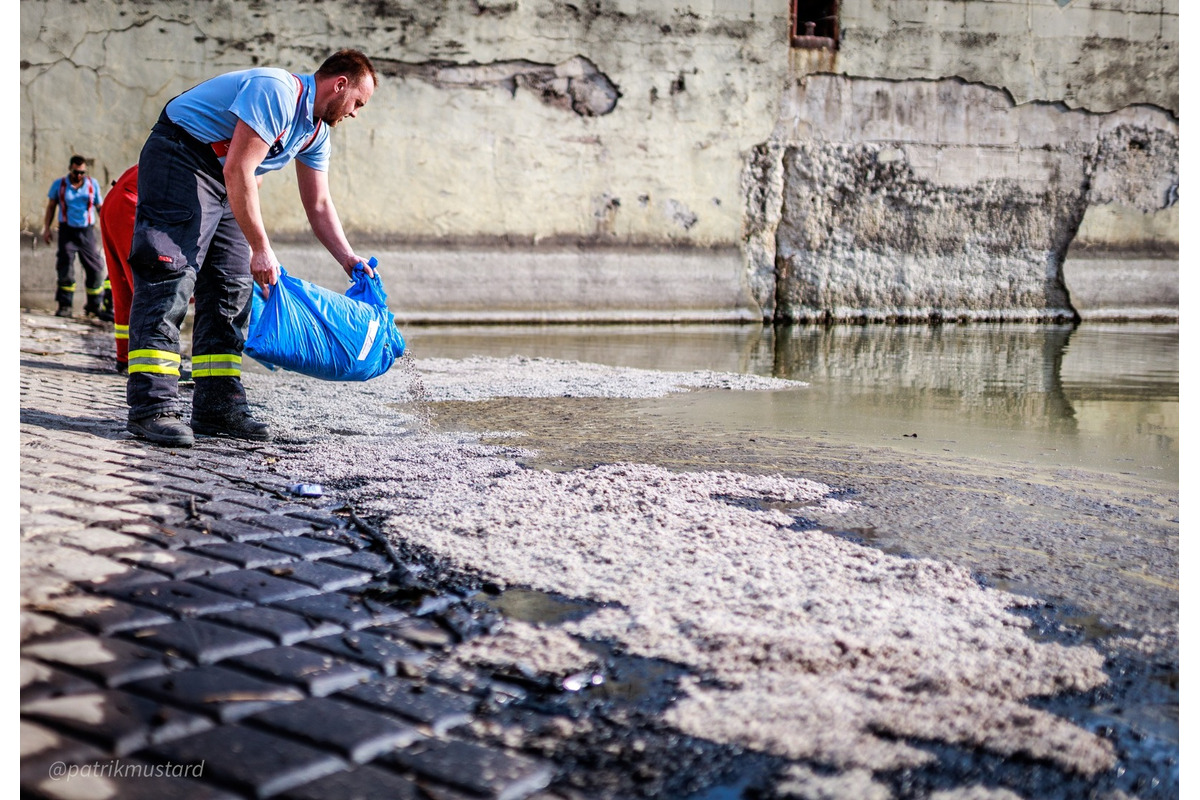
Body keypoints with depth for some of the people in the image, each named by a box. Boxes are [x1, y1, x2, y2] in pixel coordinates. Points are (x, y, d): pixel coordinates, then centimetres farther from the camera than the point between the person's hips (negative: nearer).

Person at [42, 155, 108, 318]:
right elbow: (51, 206, 10)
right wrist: (46, 228, 5)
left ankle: (94, 306, 11)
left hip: (86, 231, 1)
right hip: (67, 230, -1)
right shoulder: (59, 184, 2)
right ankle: (65, 306, 0)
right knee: (65, 268, -6)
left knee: (95, 268, -1)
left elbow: (100, 207, 11)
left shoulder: (93, 184, 4)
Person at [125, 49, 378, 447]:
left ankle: (218, 406, 4)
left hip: (229, 180, 10)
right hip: (180, 157, -10)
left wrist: (348, 259, 4)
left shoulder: (316, 132, 7)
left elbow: (318, 205, 14)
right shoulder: (276, 92, -23)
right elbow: (237, 171, -28)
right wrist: (261, 248, -25)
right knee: (170, 273, -17)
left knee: (232, 286, 3)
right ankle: (152, 407, -20)